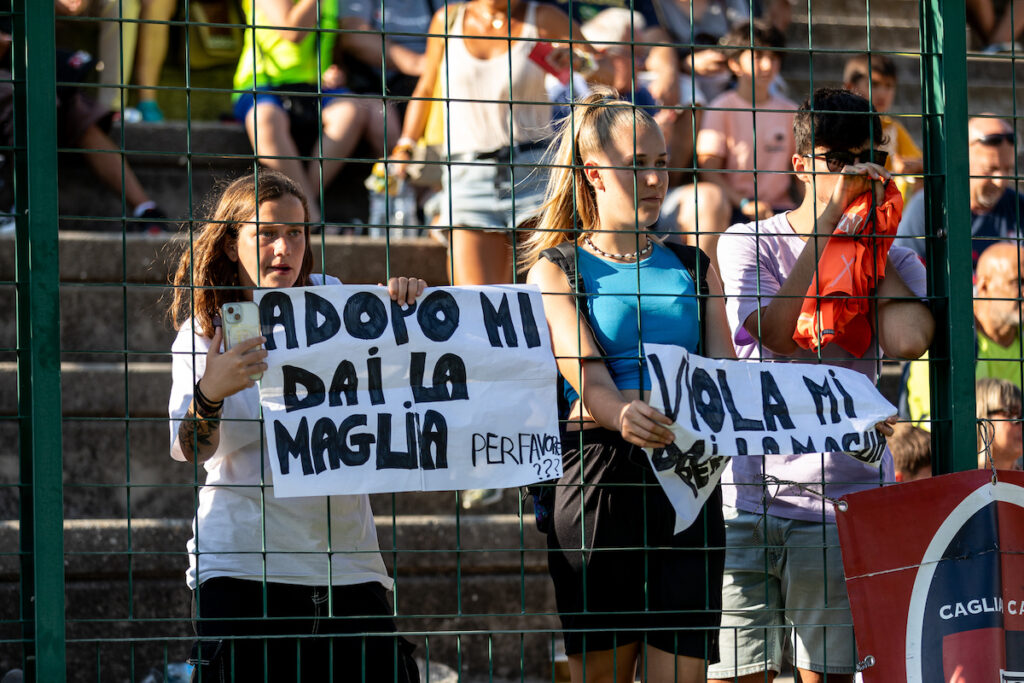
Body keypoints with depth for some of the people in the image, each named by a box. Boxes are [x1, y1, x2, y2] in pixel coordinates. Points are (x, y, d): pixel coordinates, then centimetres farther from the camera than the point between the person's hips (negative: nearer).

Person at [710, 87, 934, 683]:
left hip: (845, 497, 1)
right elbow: (780, 332, -13)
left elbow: (908, 340, -12)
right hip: (752, 493, -1)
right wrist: (828, 220, -11)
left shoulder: (892, 259, 10)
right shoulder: (749, 244, 6)